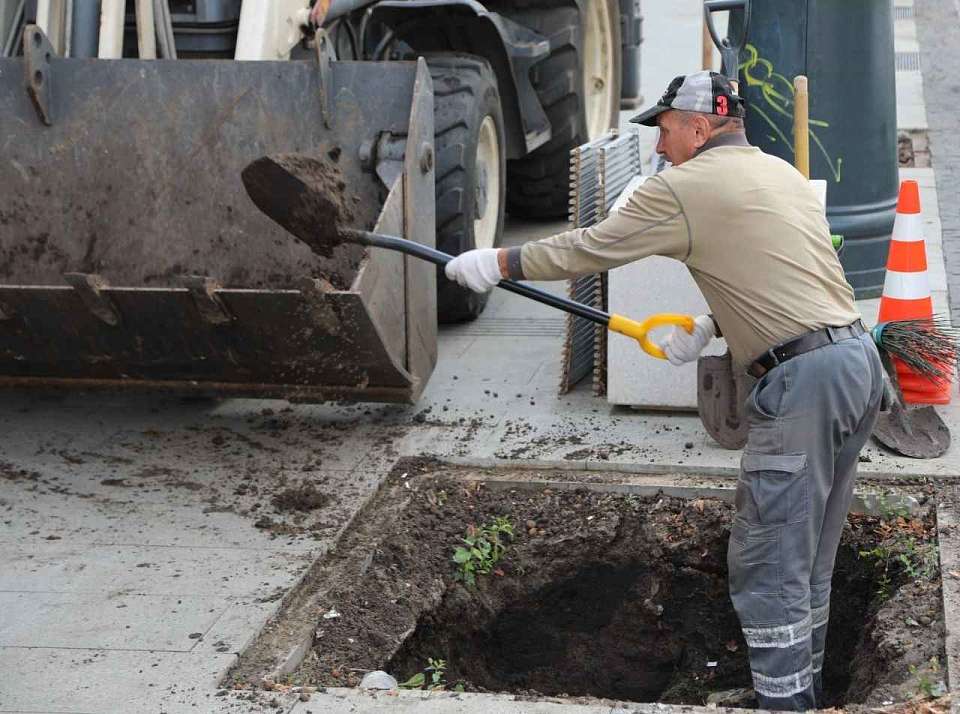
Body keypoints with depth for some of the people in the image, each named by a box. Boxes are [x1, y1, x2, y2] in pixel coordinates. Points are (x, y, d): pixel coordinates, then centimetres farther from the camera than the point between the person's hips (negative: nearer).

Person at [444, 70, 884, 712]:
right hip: (860, 359, 9)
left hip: (803, 377, -9)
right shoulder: (785, 174, 19)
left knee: (768, 566, -3)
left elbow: (588, 249, 2)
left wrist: (498, 263, 13)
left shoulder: (684, 188, -5)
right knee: (810, 557, 18)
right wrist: (709, 329, 26)